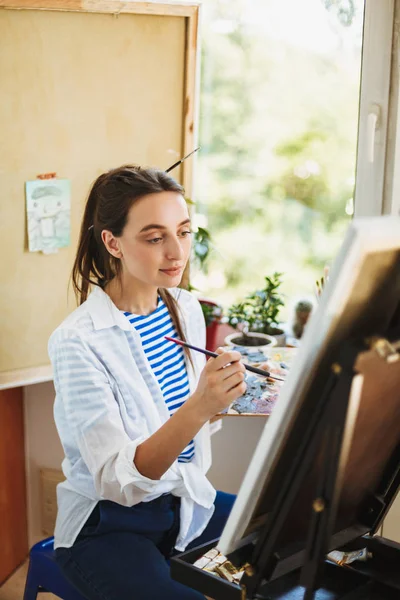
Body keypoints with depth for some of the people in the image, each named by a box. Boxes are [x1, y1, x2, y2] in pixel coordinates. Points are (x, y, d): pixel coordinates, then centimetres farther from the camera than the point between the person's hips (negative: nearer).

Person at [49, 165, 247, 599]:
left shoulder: (187, 309, 0)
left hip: (187, 502, 6)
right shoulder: (77, 341, -20)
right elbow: (116, 481, -27)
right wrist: (198, 408, -39)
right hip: (108, 526, -6)